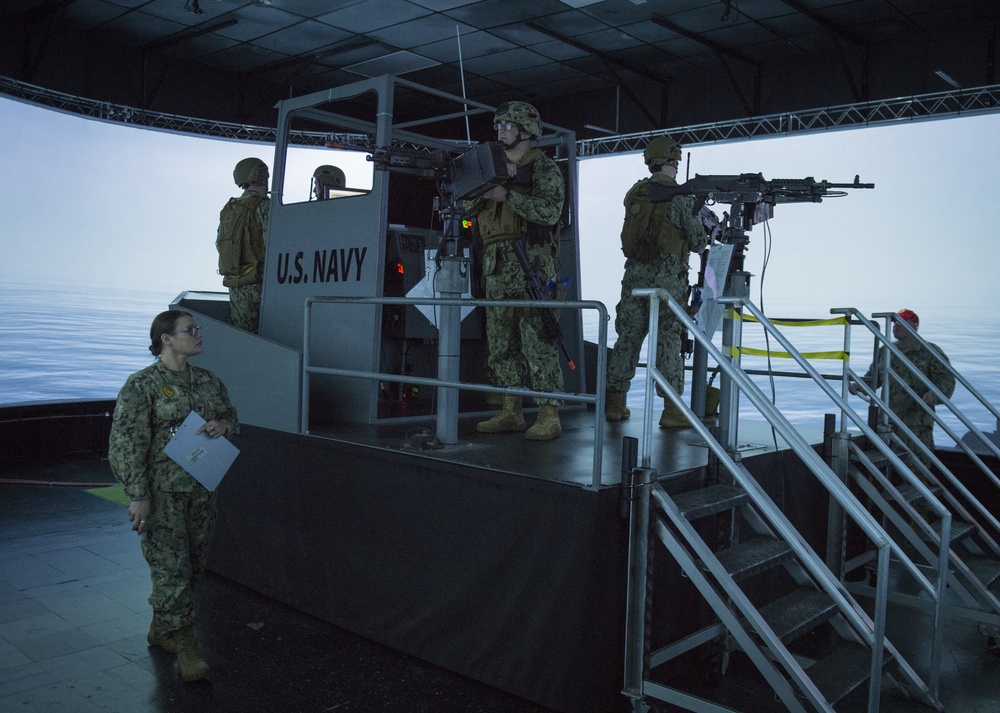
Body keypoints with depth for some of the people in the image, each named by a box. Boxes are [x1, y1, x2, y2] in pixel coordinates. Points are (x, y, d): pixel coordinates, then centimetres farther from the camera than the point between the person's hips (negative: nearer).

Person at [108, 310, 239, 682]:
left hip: (200, 490, 7)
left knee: (192, 565, 14)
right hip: (161, 493, -7)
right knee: (171, 568, -5)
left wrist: (223, 425, -4)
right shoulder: (141, 386, -11)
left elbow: (231, 415, 21)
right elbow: (125, 444, -13)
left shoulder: (208, 381, 8)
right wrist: (137, 494, -17)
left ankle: (161, 630, 33)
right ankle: (185, 645, 6)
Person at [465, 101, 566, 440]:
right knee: (501, 344, 8)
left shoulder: (543, 168, 0)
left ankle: (549, 416, -9)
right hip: (495, 266, 8)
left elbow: (549, 211, -15)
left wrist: (507, 195, -18)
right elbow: (468, 208, 15)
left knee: (537, 342, -11)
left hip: (531, 263, -8)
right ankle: (510, 413, 16)